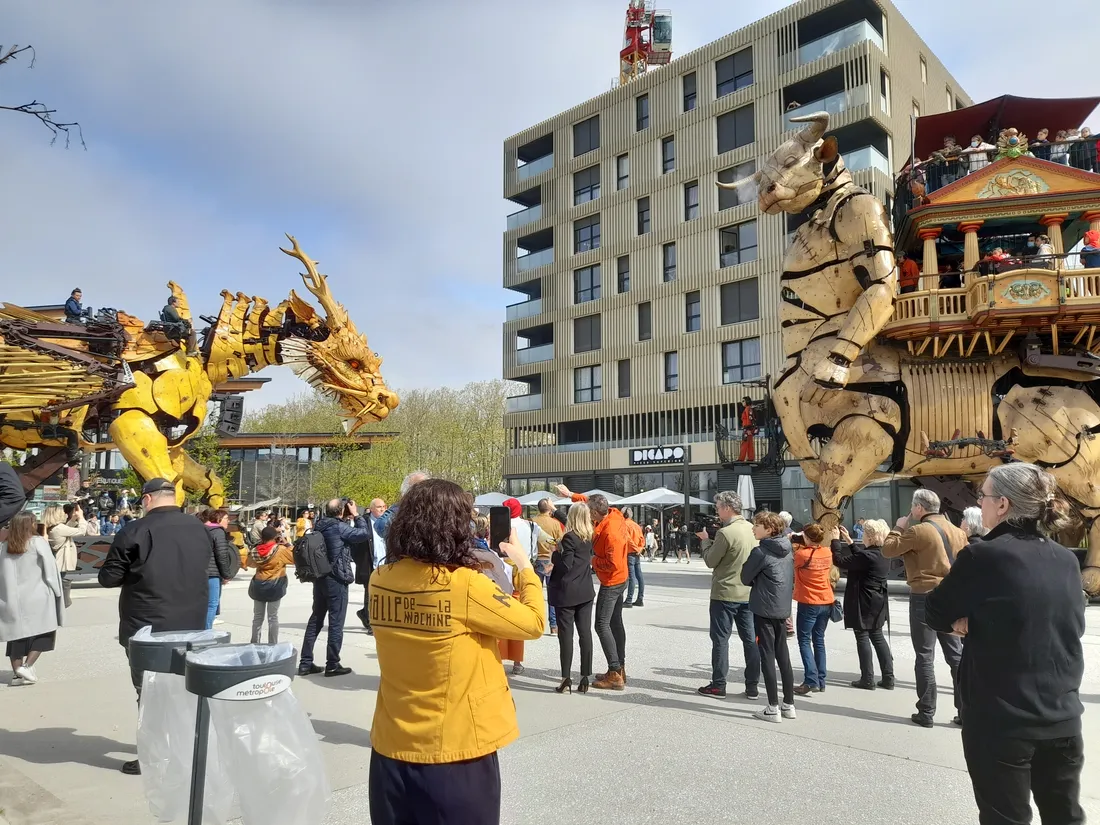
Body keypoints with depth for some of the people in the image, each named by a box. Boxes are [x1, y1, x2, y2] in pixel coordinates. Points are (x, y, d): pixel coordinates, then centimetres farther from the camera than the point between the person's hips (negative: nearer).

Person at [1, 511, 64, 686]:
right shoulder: (38, 542, -8)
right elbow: (50, 569, -8)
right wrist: (57, 592, 1)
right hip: (37, 598, -5)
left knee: (18, 634, 12)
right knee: (44, 633, 8)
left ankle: (17, 672, 12)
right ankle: (27, 666, -5)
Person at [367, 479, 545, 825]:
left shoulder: (380, 580, -5)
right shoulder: (466, 585, -21)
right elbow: (534, 622, -9)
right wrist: (524, 566, 4)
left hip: (391, 748, 5)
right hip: (455, 752, -5)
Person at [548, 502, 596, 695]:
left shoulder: (569, 537, -15)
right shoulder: (589, 537, 6)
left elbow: (565, 565, -19)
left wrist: (556, 554, -1)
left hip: (567, 592, -6)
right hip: (586, 591, 6)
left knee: (566, 634, 0)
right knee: (585, 632, 6)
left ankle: (566, 679, 2)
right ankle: (585, 678, 9)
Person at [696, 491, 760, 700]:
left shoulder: (725, 533, -20)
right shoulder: (751, 528, 4)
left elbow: (710, 561, -11)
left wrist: (705, 539, 4)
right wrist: (712, 539, 10)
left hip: (725, 594, -7)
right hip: (748, 593, 7)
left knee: (720, 639, 4)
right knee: (750, 639, 9)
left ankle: (718, 685, 9)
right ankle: (753, 686, 14)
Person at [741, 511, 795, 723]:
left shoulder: (760, 552, -15)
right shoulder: (787, 551, 8)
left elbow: (745, 578, -6)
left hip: (764, 609, -7)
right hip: (783, 609, 7)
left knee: (767, 656, -1)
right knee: (783, 656, 14)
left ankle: (773, 708, 1)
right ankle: (789, 705, 20)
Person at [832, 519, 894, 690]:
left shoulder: (867, 556, -23)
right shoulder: (882, 555, 4)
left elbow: (839, 561, -21)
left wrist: (836, 540, -10)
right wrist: (849, 541, 22)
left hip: (863, 604, -9)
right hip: (877, 603, 9)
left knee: (863, 638, 2)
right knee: (877, 637, 16)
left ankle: (867, 679, 7)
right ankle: (888, 677, 18)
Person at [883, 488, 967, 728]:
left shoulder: (918, 531, -14)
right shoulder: (957, 531, 9)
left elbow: (887, 549, -9)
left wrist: (899, 527, 3)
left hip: (924, 597, -6)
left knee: (924, 657, 1)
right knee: (956, 655, 11)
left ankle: (926, 712, 6)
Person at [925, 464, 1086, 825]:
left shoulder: (984, 556, -16)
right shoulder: (1066, 560, 2)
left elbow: (935, 615, -7)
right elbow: (1071, 627, 14)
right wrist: (984, 620, 4)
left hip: (1002, 720, -5)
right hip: (1062, 717, 5)